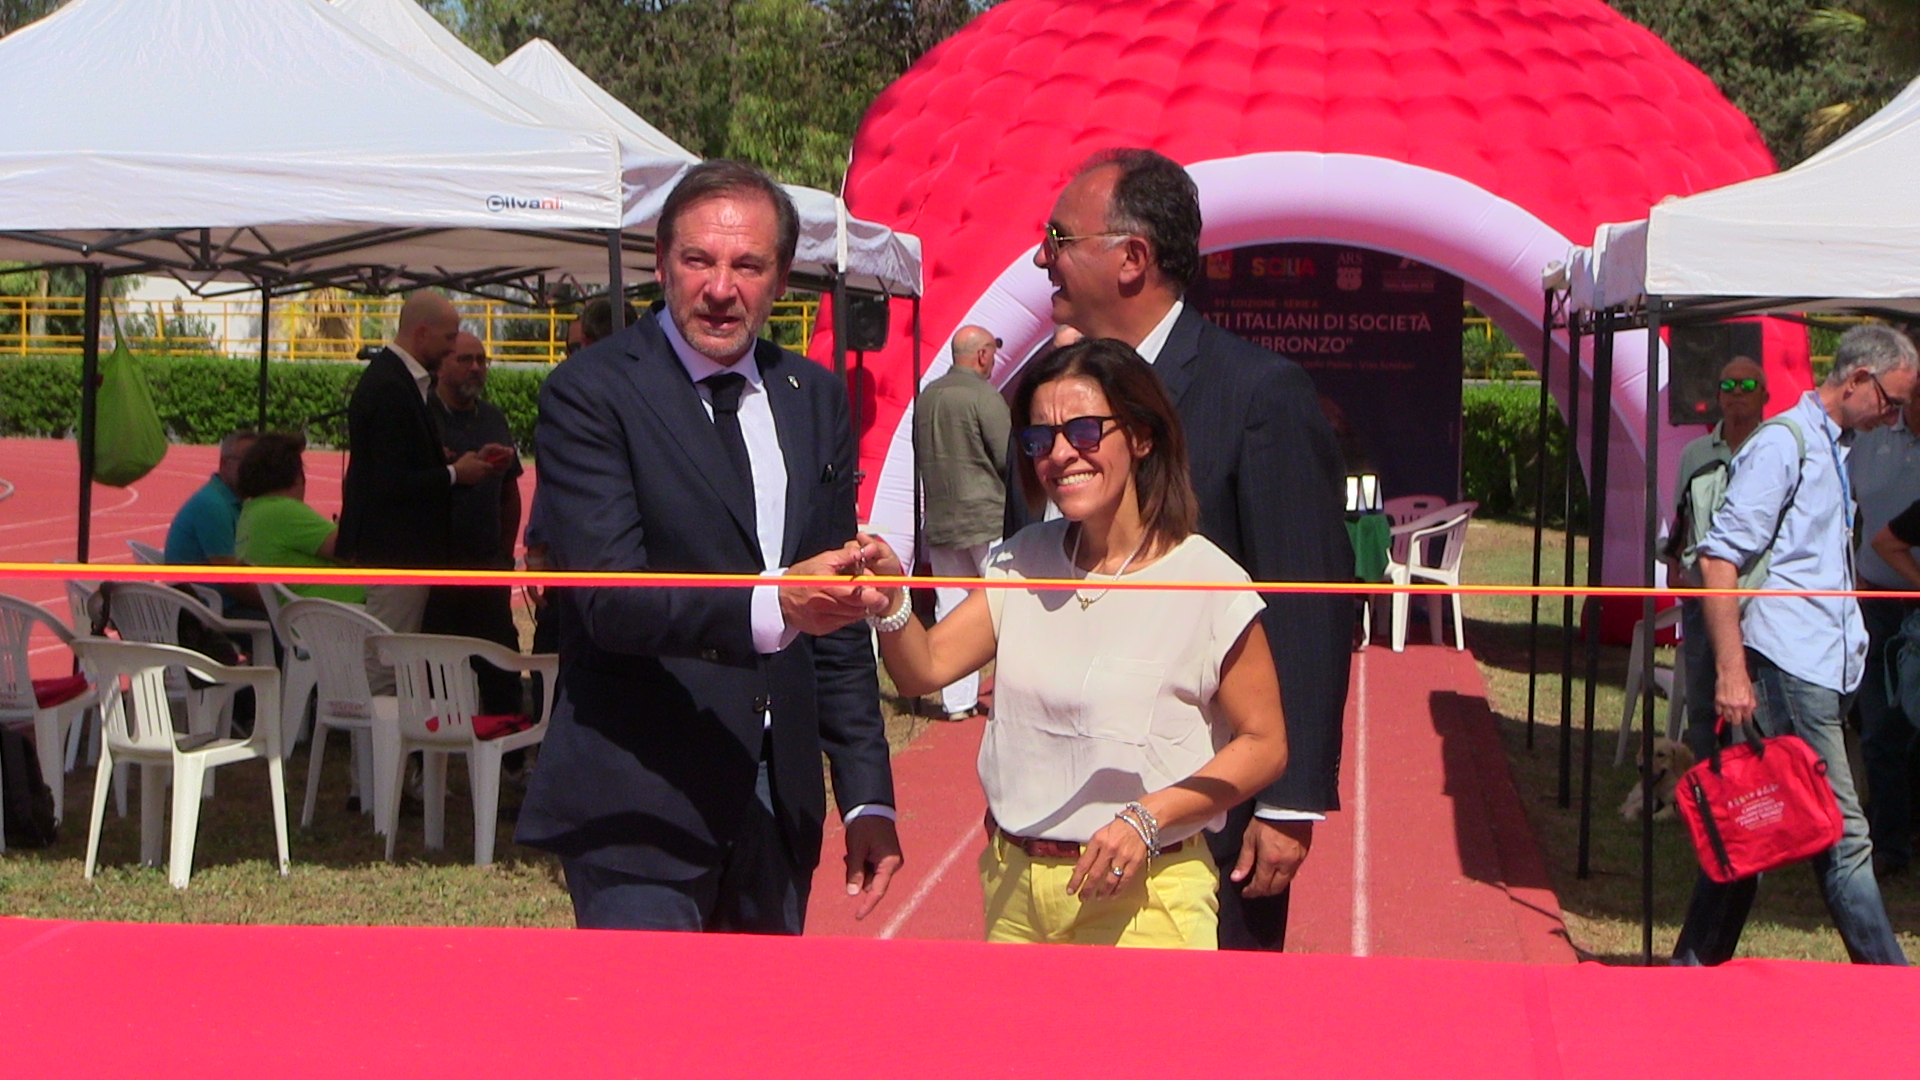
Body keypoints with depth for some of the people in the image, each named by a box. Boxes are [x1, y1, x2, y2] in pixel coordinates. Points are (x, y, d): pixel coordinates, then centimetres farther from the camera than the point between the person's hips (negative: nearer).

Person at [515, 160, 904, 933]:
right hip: (640, 807, -5)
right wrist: (770, 607, -33)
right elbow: (609, 596, -18)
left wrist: (868, 795, 12)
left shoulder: (814, 397, 12)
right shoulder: (592, 392, -7)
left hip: (780, 803, 6)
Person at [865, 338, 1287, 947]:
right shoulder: (1023, 563, 5)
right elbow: (924, 669, -2)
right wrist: (889, 599, -22)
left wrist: (1148, 817, -18)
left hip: (1141, 896, -5)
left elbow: (1264, 743, -8)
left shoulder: (1207, 585, -12)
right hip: (1013, 885, 5)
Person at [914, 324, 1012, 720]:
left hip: (939, 520, 6)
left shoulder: (926, 397, 7)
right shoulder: (985, 396, -13)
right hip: (987, 517, -6)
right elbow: (1009, 458, -13)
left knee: (950, 608, 8)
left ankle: (957, 700, 10)